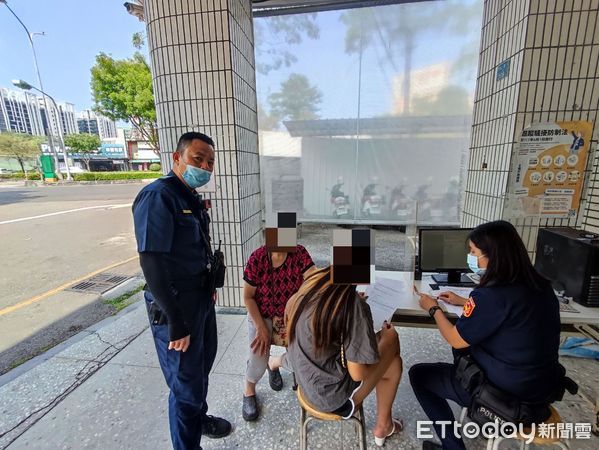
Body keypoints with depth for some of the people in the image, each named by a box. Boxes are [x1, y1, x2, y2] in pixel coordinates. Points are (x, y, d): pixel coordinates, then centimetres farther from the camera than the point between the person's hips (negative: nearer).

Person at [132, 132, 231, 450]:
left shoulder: (192, 197, 7)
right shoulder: (158, 196, -20)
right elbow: (151, 263, -24)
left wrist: (209, 286, 15)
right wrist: (176, 323, -21)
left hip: (201, 299, 9)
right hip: (176, 306, -9)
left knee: (203, 363, 27)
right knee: (187, 383, 9)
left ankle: (199, 418, 53)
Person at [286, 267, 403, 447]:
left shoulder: (313, 282, -9)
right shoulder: (355, 306, -29)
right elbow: (358, 373, -21)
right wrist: (386, 341, -5)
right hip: (330, 395, -6)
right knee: (393, 359, 10)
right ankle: (383, 426, 30)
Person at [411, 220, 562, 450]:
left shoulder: (491, 294, -29)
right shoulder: (540, 286, -4)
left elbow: (456, 340, -15)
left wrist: (434, 309, -1)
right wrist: (464, 302, 20)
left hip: (507, 394, -7)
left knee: (418, 374, 7)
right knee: (469, 344, 30)